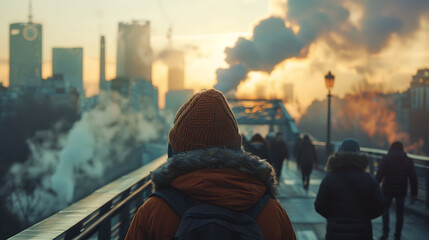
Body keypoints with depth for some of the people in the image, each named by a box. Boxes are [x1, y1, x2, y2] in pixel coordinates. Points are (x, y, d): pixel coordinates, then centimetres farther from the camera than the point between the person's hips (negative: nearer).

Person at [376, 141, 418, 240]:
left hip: (388, 190, -1)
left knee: (385, 209, 15)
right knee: (399, 212, 11)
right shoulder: (408, 161, 4)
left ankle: (385, 232, 2)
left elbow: (379, 175, -11)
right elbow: (413, 178, 1)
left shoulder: (386, 160, -3)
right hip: (401, 191, 1)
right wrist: (414, 193, 5)